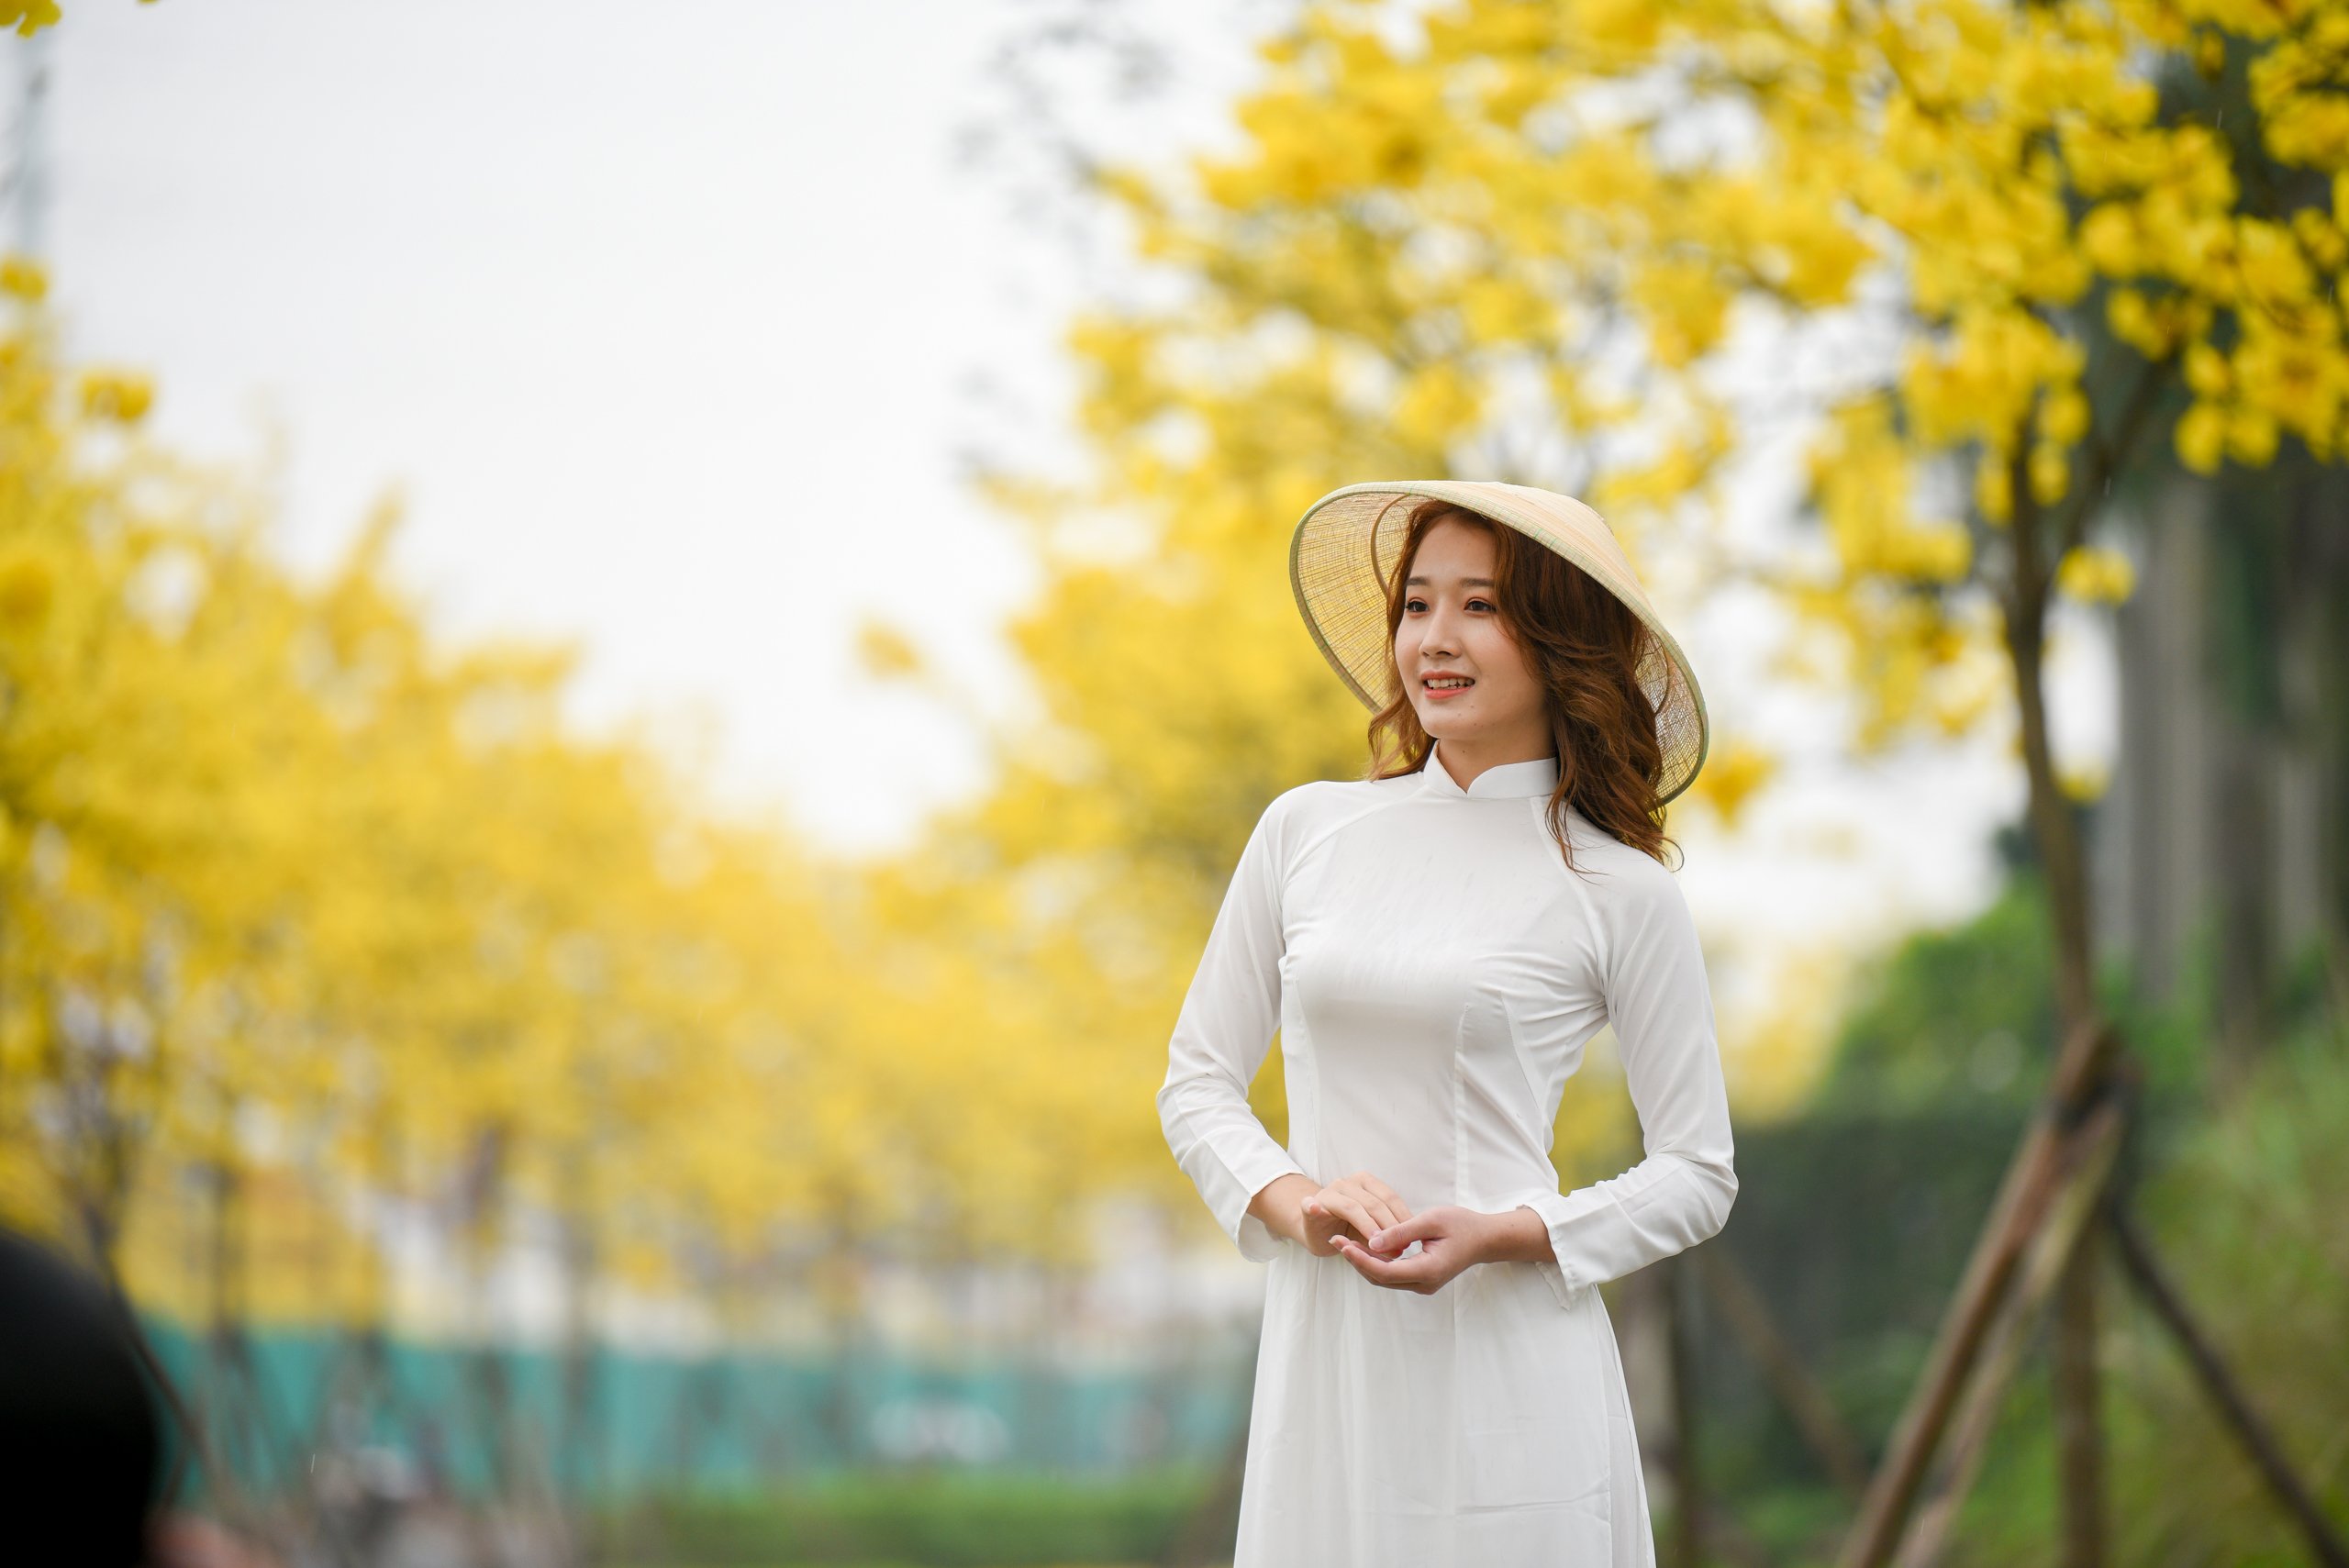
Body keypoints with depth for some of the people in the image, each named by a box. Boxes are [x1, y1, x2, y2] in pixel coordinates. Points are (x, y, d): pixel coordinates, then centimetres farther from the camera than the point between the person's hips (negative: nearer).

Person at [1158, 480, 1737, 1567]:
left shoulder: (1618, 894, 0)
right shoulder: (1306, 832, 7)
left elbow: (1698, 1173, 4)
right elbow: (1198, 1079, 13)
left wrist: (1501, 1236, -10)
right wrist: (1291, 1201, -7)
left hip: (1510, 1367, -2)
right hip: (1322, 1364, 2)